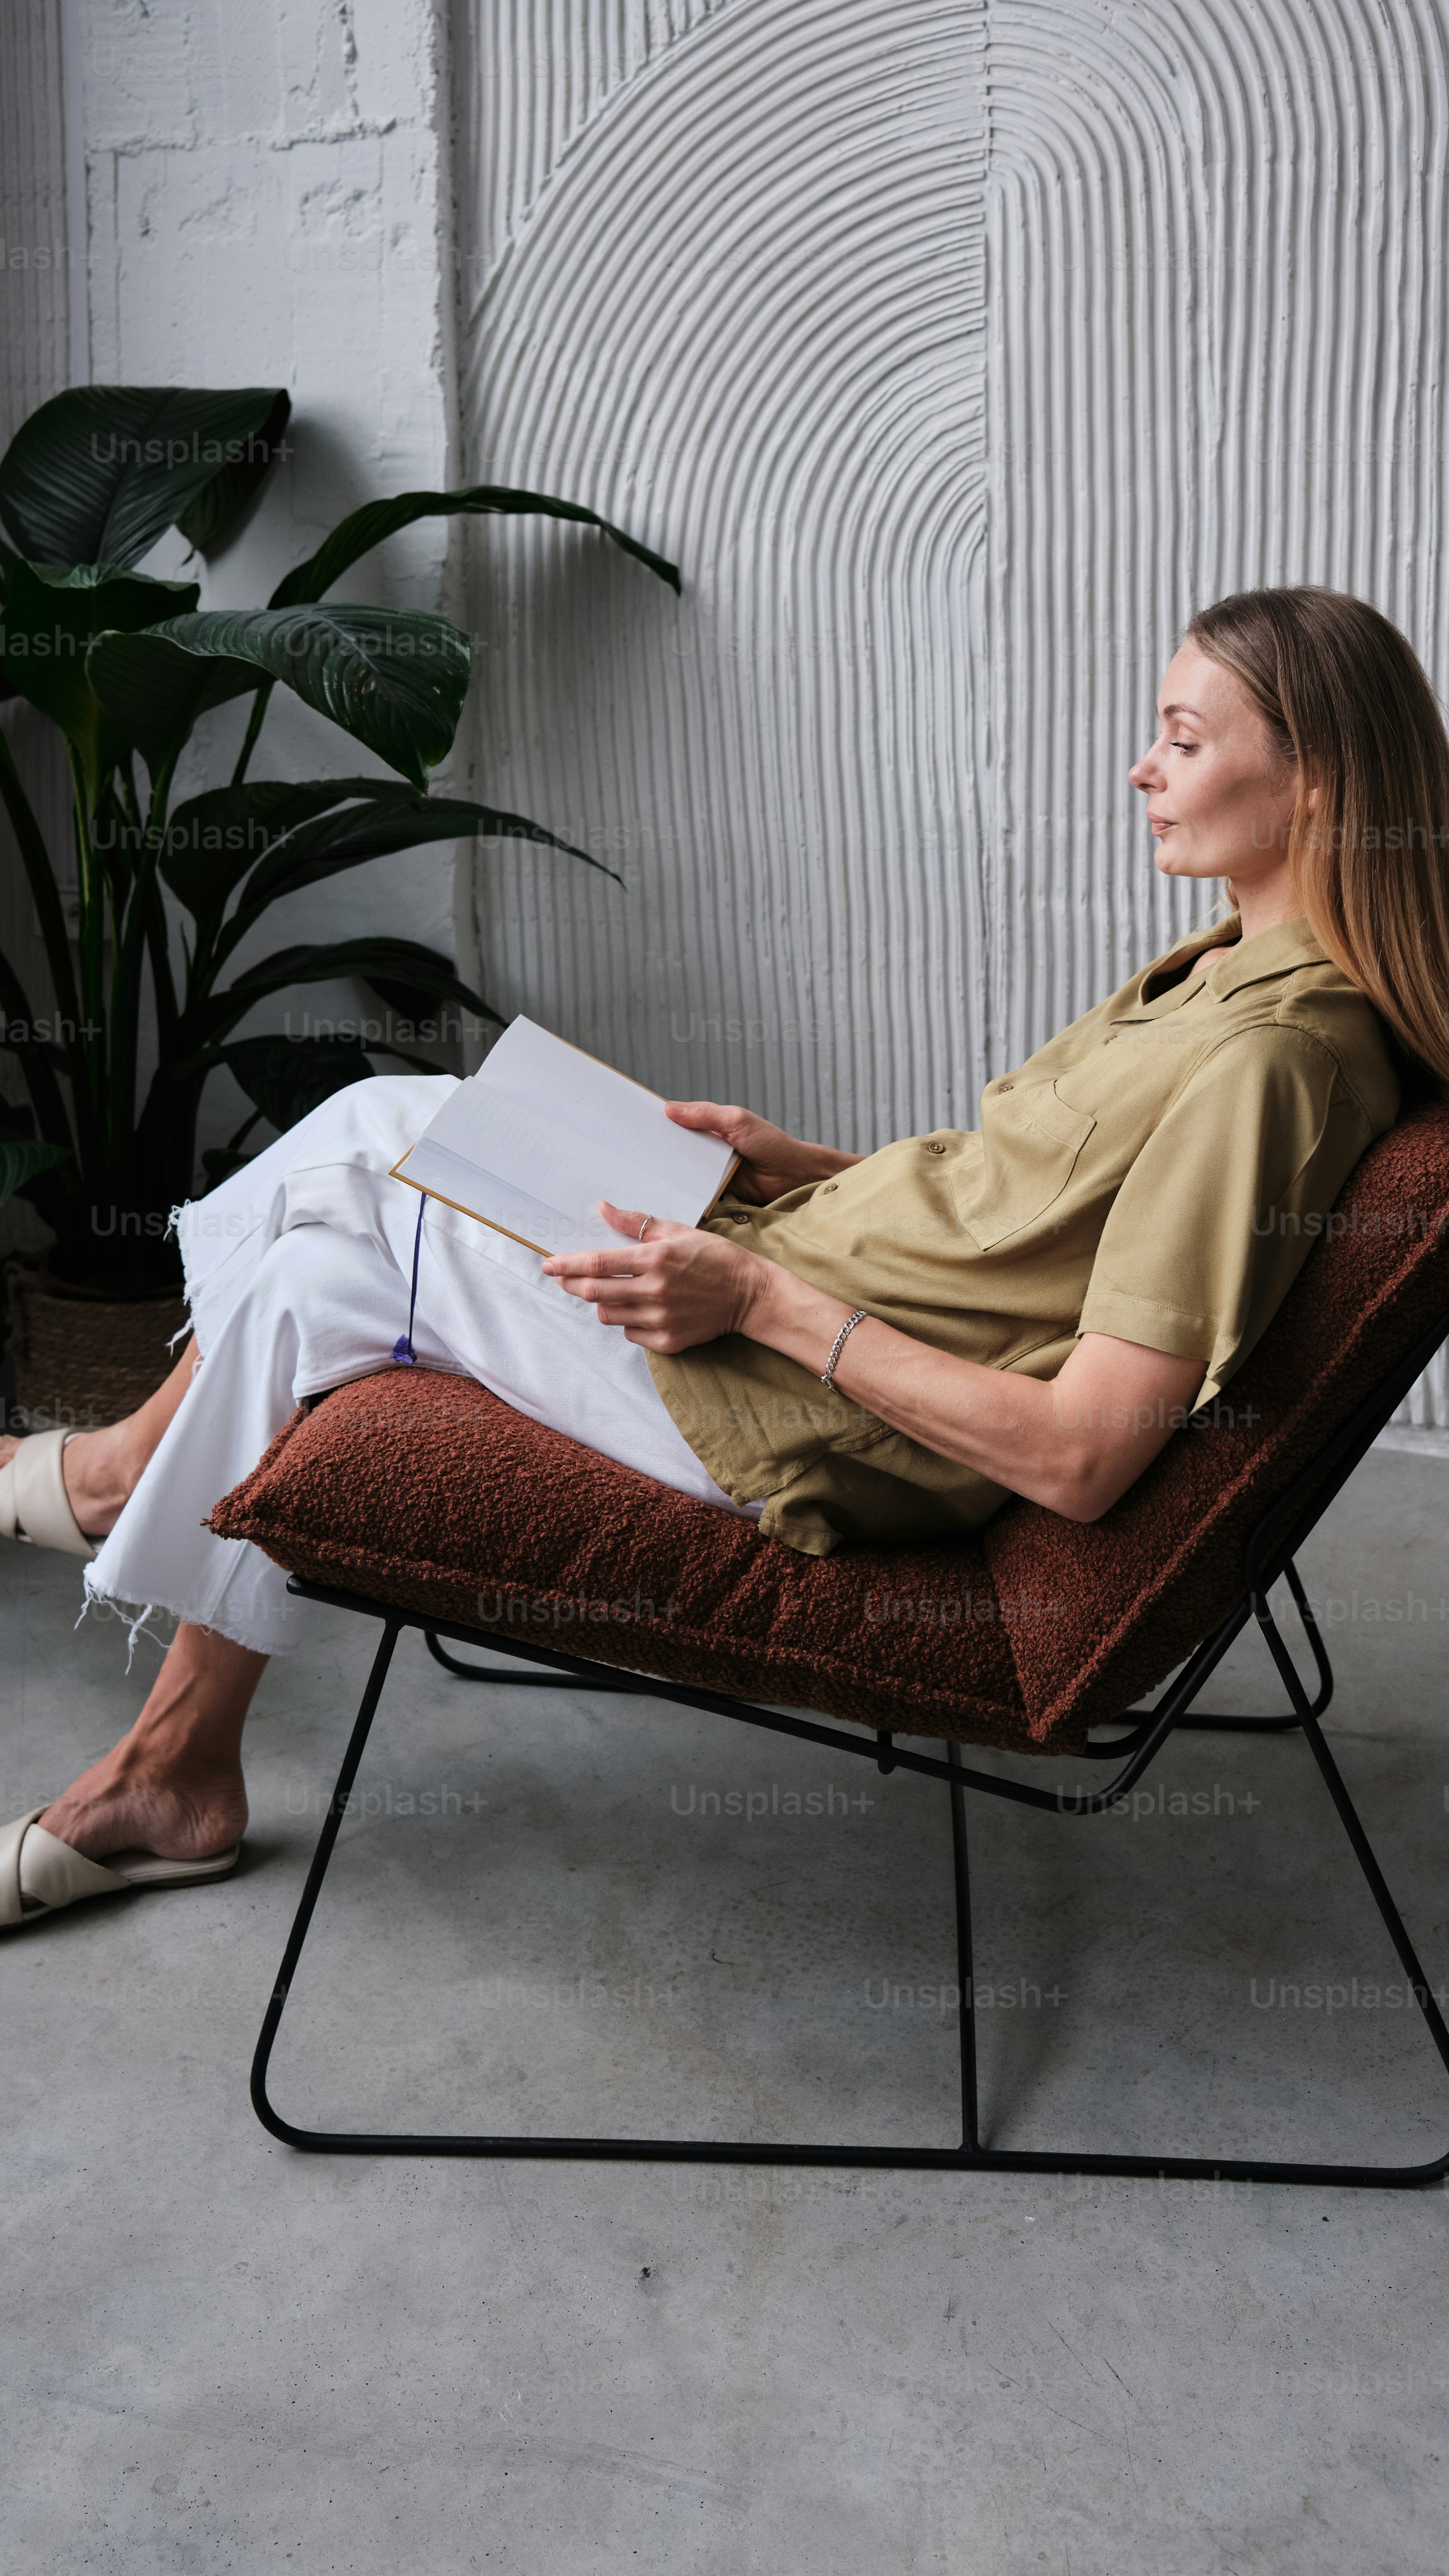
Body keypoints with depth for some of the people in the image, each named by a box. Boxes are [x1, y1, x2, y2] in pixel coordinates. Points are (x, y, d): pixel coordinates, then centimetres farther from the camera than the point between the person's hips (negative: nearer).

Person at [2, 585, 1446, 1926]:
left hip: (795, 1419, -10)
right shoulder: (1236, 967, 6)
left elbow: (1080, 1459, -27)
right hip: (792, 1278, 10)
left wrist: (763, 1298, -23)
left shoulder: (1262, 1057, -24)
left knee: (313, 1288, -1)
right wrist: (803, 1169, 5)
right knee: (382, 1117, 10)